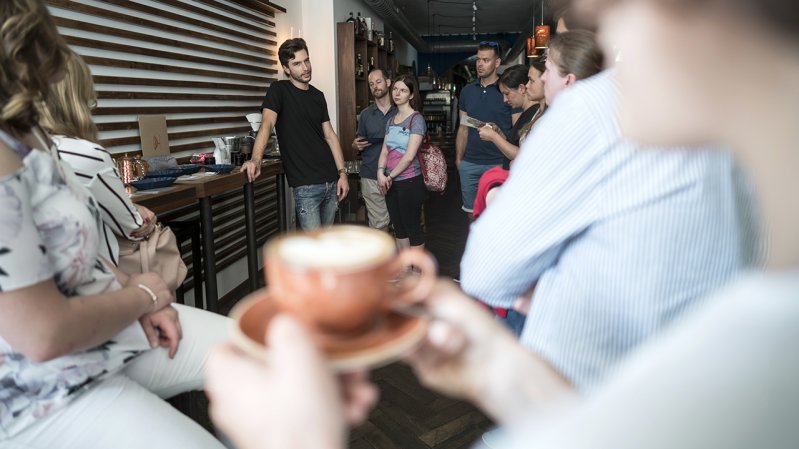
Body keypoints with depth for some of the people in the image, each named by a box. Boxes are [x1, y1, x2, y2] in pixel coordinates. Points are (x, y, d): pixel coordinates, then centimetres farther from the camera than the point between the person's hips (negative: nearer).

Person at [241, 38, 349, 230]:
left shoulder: (318, 96, 12)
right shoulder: (279, 90, -4)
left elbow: (330, 135, 13)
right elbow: (267, 124, -18)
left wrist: (342, 172, 5)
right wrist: (255, 160, -35)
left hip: (331, 181, 6)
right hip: (306, 185, -6)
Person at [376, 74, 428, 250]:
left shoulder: (416, 119, -10)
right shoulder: (391, 120, 12)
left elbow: (410, 156, -16)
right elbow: (385, 151, 9)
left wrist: (390, 176, -10)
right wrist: (381, 172, -9)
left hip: (410, 182, -7)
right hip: (391, 183, 7)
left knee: (413, 228, 3)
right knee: (399, 228, 16)